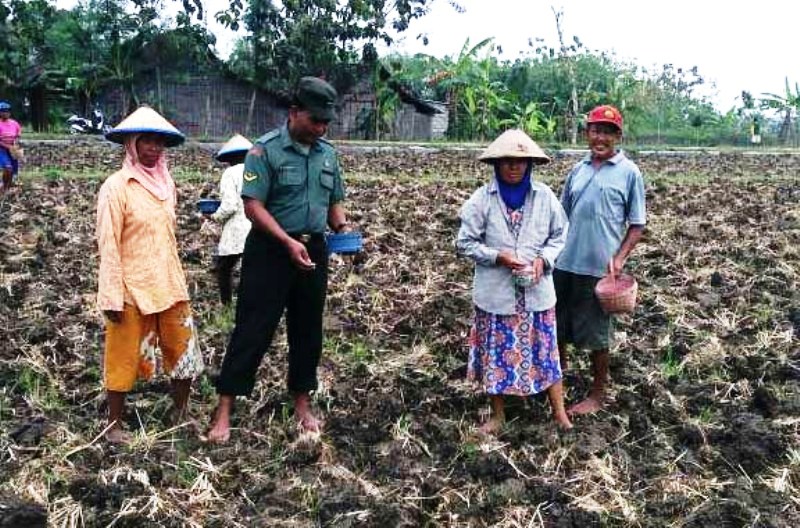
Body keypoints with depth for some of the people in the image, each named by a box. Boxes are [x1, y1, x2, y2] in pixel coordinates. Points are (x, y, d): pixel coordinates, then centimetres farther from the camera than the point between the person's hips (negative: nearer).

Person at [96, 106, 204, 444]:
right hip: (132, 288, -6)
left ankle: (180, 413, 30)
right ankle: (114, 425, 23)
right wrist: (112, 297, -15)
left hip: (169, 285, 6)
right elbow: (108, 245, -13)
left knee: (184, 351, 11)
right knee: (125, 358, 7)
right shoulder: (116, 187, -12)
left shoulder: (166, 184, 7)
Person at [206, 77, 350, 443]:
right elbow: (253, 206, -15)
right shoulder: (266, 150, -9)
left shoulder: (328, 154, 9)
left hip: (313, 251, 6)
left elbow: (334, 203, 17)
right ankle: (224, 410, 6)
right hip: (270, 251, -5)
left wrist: (342, 228, -4)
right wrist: (288, 242, -25)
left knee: (308, 329, 13)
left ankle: (303, 403, 28)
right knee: (253, 329, -3)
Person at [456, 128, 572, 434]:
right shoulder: (482, 199, -9)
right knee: (496, 352, 11)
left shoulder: (545, 196, -3)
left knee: (545, 349, 11)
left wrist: (543, 259, -11)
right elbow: (464, 243, -6)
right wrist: (498, 256, -18)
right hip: (496, 292, -1)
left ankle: (559, 411, 27)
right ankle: (498, 414, 29)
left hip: (537, 291, 1)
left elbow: (559, 235, 6)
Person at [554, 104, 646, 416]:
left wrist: (620, 258, -15)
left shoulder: (629, 173, -4)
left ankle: (598, 395, 24)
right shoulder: (578, 169, 8)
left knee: (595, 334, 6)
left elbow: (637, 224, -3)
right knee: (557, 324, 15)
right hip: (564, 262, 5)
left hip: (598, 267, -4)